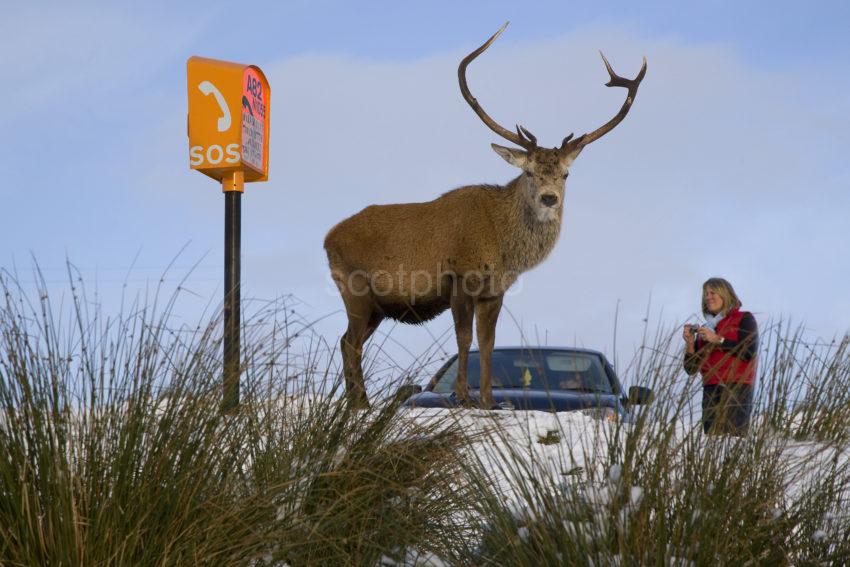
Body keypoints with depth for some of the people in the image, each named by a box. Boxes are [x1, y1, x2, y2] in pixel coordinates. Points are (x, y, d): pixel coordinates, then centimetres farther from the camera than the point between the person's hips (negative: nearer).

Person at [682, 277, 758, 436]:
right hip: (711, 391, 4)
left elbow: (749, 352, -8)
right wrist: (690, 343, 2)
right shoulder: (705, 329, 22)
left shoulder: (743, 319, 9)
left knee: (735, 434, -19)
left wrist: (717, 339, -8)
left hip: (736, 388, -4)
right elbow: (691, 369, 18)